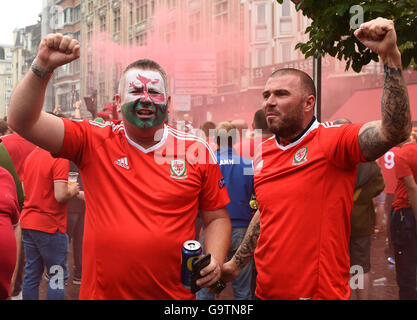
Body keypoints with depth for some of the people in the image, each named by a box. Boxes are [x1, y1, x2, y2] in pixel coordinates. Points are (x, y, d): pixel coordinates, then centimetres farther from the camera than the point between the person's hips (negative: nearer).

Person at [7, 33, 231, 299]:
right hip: (100, 291, 0)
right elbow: (22, 121, -8)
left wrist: (215, 262, -10)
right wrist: (43, 66, -20)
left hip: (174, 293, 0)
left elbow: (217, 218, 7)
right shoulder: (94, 141, -2)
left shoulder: (197, 150, 0)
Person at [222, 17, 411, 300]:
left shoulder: (333, 139, -12)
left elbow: (394, 130, -29)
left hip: (320, 291, -6)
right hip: (266, 290, 6)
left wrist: (391, 56, -35)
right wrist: (236, 263, 22)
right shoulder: (263, 154, 7)